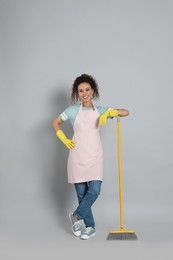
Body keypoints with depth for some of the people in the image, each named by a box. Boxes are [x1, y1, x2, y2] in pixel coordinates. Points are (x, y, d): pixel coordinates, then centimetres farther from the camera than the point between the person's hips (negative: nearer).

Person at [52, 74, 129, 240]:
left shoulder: (100, 110, 5)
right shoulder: (73, 110, 1)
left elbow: (126, 112, -1)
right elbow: (55, 123, 12)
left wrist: (110, 112, -19)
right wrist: (65, 140, 1)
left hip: (94, 156, 1)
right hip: (77, 155, -1)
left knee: (94, 191, -11)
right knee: (81, 193, 3)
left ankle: (76, 216, 14)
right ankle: (90, 227, 19)